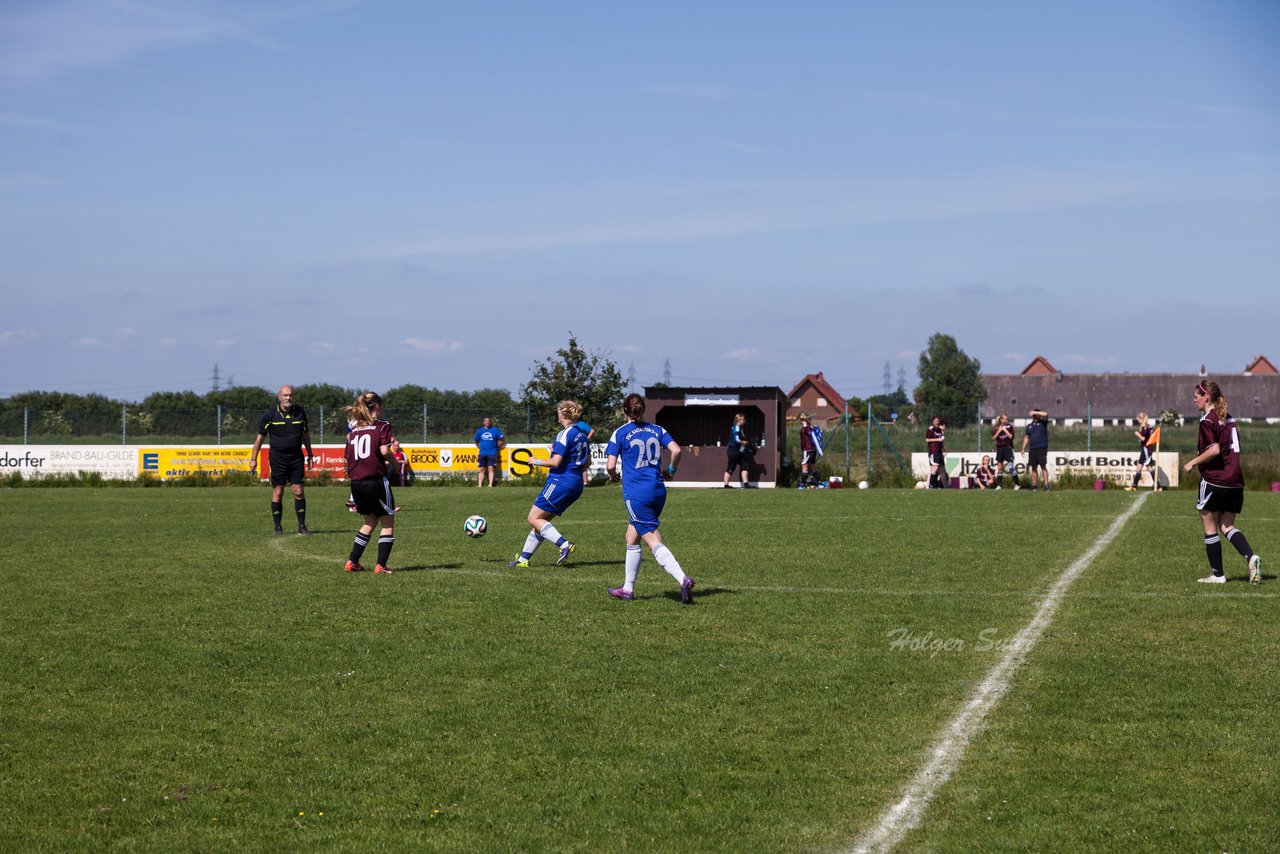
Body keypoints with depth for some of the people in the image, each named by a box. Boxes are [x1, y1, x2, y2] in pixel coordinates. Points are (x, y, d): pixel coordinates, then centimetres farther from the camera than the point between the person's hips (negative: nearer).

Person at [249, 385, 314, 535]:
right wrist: (253, 459, -1)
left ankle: (302, 526, 7)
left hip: (296, 456, 2)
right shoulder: (270, 414, -5)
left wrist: (310, 454, 16)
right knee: (278, 492, -1)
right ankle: (278, 527, 6)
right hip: (277, 457, -2)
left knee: (298, 491, -1)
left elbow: (305, 434, 15)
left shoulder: (300, 412, 3)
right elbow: (260, 437, 0)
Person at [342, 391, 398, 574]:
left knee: (370, 521, 22)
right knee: (388, 523, 5)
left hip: (356, 482, 6)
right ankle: (381, 565, -4)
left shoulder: (354, 429, 14)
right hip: (376, 480, -6)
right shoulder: (382, 426, -3)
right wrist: (394, 461, 3)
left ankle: (352, 562, 18)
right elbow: (384, 451, -16)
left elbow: (348, 456, 11)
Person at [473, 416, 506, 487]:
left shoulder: (496, 430, 3)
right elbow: (475, 441, 23)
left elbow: (501, 440, 7)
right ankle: (480, 485, 2)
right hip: (482, 453, 3)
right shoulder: (480, 431, 11)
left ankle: (490, 484, -15)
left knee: (491, 469, -11)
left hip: (492, 453, -3)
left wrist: (497, 448, 6)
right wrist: (480, 447, 13)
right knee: (482, 469, 2)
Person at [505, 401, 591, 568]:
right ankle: (523, 558, 14)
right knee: (540, 520, 14)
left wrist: (537, 462, -3)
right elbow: (587, 463, 19)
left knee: (534, 518, -4)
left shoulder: (564, 434, -13)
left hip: (560, 482, -9)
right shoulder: (582, 435, 13)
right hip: (576, 485, 9)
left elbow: (556, 462, -18)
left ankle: (564, 545, -19)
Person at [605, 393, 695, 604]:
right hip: (658, 490, 6)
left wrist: (614, 475, 12)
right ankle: (628, 589, 20)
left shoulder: (620, 433, -4)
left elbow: (610, 465, -10)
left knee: (653, 542, -7)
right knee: (632, 538, 18)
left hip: (636, 494, -6)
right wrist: (671, 470, 14)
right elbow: (676, 450, -3)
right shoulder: (656, 430, 8)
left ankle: (683, 579, -24)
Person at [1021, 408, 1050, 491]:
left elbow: (1046, 414, -16)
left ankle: (1046, 485, -12)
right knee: (1033, 467, 6)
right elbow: (1026, 437, 17)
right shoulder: (1029, 425, 16)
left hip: (1042, 448, -5)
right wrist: (1023, 448, 12)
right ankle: (1034, 485, 11)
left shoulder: (1043, 423, 4)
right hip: (1032, 449, 5)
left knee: (1043, 466, -9)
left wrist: (1035, 412, -11)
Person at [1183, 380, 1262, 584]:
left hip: (1214, 480, -8)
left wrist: (1193, 462, -9)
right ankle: (1250, 557, -9)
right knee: (1226, 526, 14)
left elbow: (1214, 450, -22)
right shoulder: (1228, 418, 13)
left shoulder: (1207, 420, -12)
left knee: (1210, 528, 5)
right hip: (1235, 481, 8)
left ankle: (1217, 574, 8)